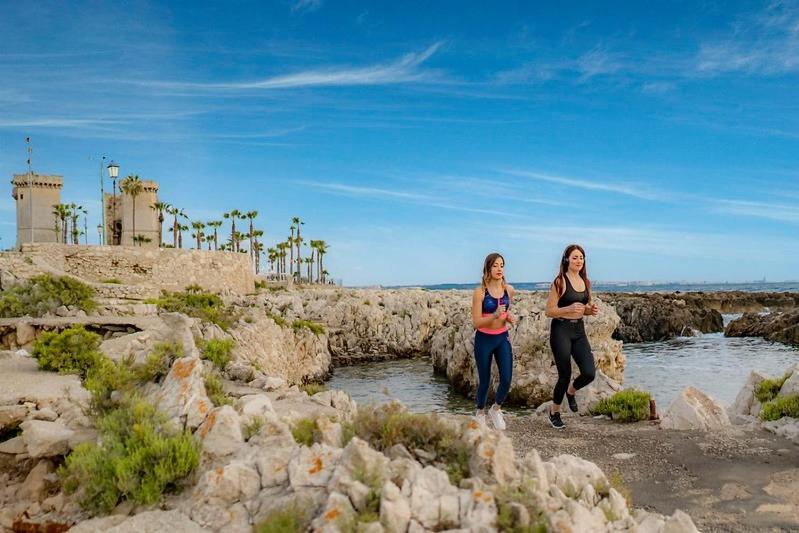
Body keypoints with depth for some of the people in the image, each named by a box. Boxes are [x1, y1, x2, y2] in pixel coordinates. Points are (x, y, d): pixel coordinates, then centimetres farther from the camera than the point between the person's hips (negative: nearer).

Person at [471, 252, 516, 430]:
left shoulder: (509, 290, -1)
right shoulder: (480, 292, -14)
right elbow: (476, 322, -16)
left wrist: (510, 317, -4)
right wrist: (494, 315, -31)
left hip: (503, 338, 4)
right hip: (484, 340, -3)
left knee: (507, 380, -4)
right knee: (484, 381, 7)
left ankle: (496, 409, 25)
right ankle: (480, 413, 34)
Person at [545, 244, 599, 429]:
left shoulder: (585, 282, 10)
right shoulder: (560, 282, -9)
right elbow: (549, 311, -10)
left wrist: (591, 310, 0)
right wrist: (569, 308, -25)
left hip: (579, 330, 6)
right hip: (561, 330, -5)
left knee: (589, 373, -8)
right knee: (565, 375, 0)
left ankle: (571, 391, 27)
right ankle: (554, 411, 26)